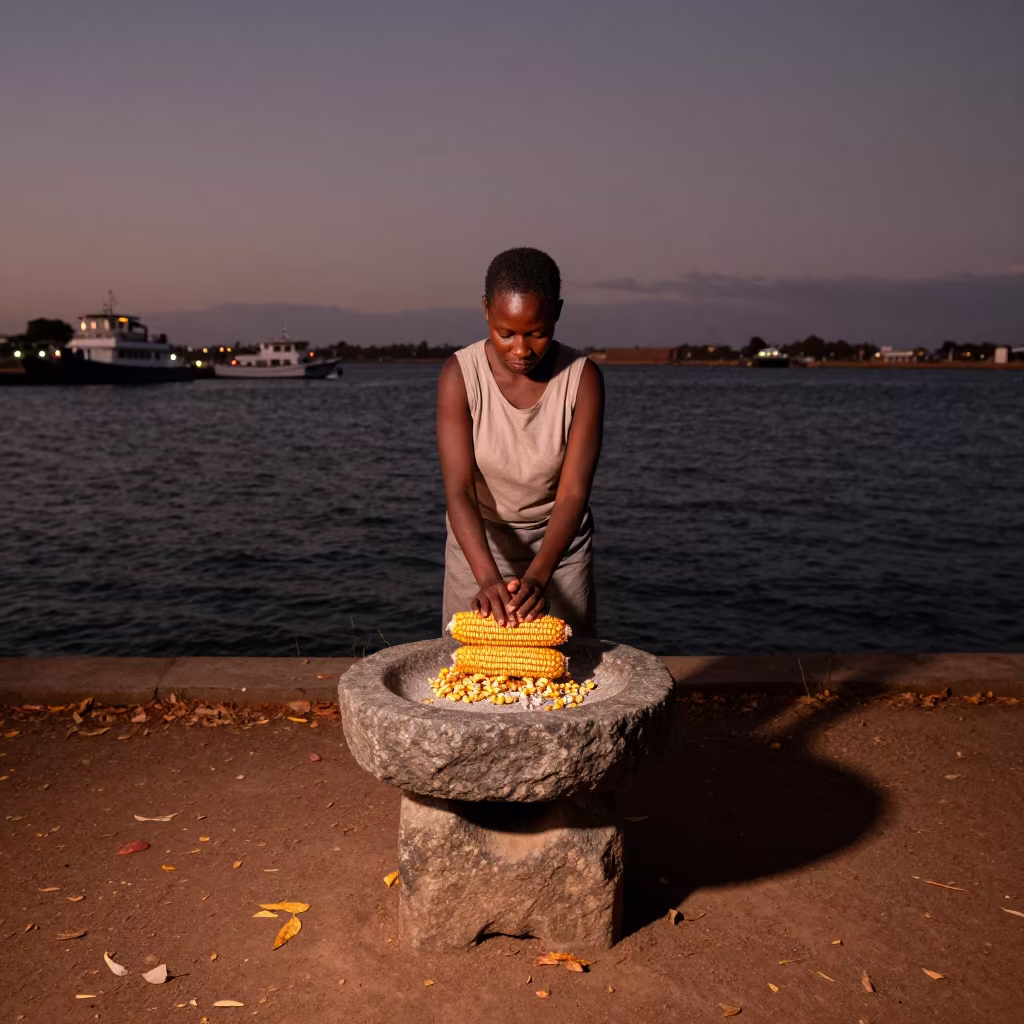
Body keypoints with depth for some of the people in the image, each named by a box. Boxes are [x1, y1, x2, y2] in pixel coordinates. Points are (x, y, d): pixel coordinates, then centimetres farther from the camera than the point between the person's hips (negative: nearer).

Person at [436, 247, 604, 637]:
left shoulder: (582, 378, -20)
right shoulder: (460, 374, -20)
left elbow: (574, 492, -23)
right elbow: (459, 490, -25)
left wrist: (538, 576, -38)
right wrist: (489, 579, -39)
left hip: (559, 542, 0)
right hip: (479, 541, 0)